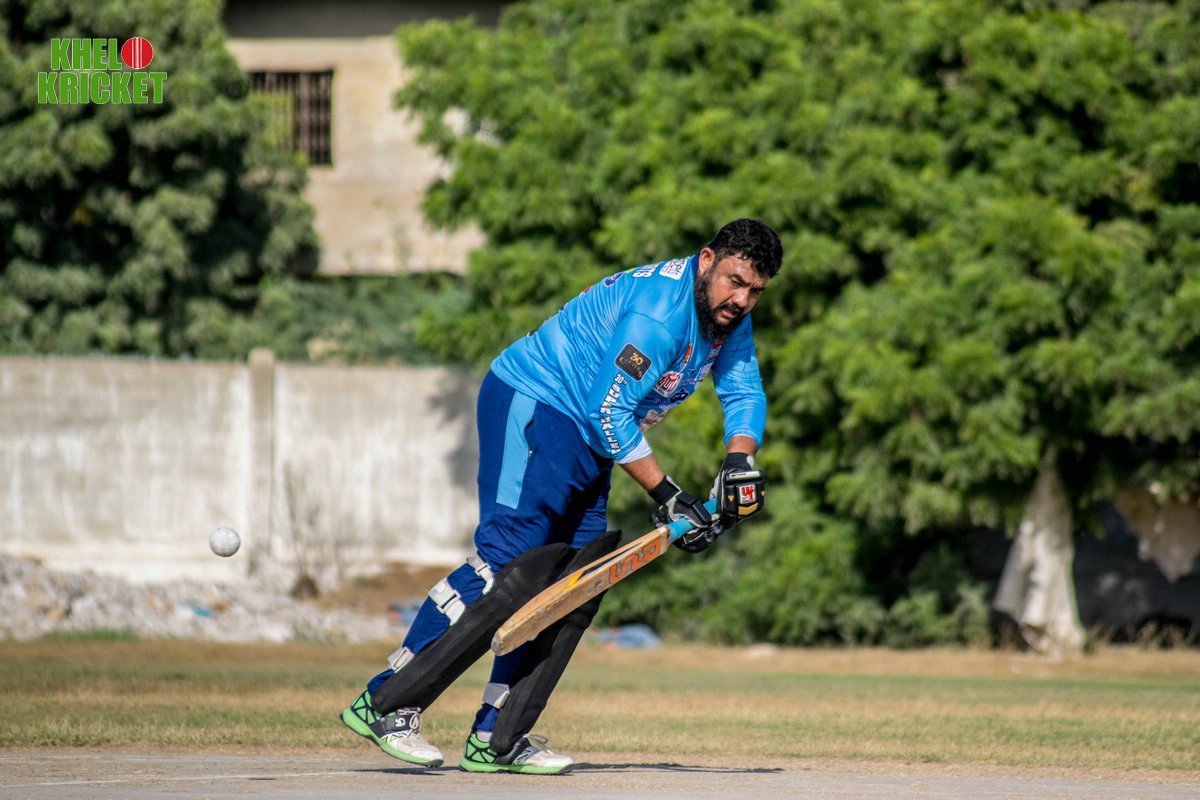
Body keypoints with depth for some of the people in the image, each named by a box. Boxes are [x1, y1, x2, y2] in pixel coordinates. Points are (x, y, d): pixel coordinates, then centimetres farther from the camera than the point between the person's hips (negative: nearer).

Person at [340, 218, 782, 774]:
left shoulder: (727, 316, 5)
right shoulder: (660, 306, -24)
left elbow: (744, 393, 13)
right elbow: (610, 411, -25)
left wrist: (739, 464, -7)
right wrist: (666, 495, -21)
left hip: (584, 436, 10)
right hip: (533, 406, -10)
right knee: (512, 562, -21)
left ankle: (495, 739, 3)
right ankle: (386, 703, -21)